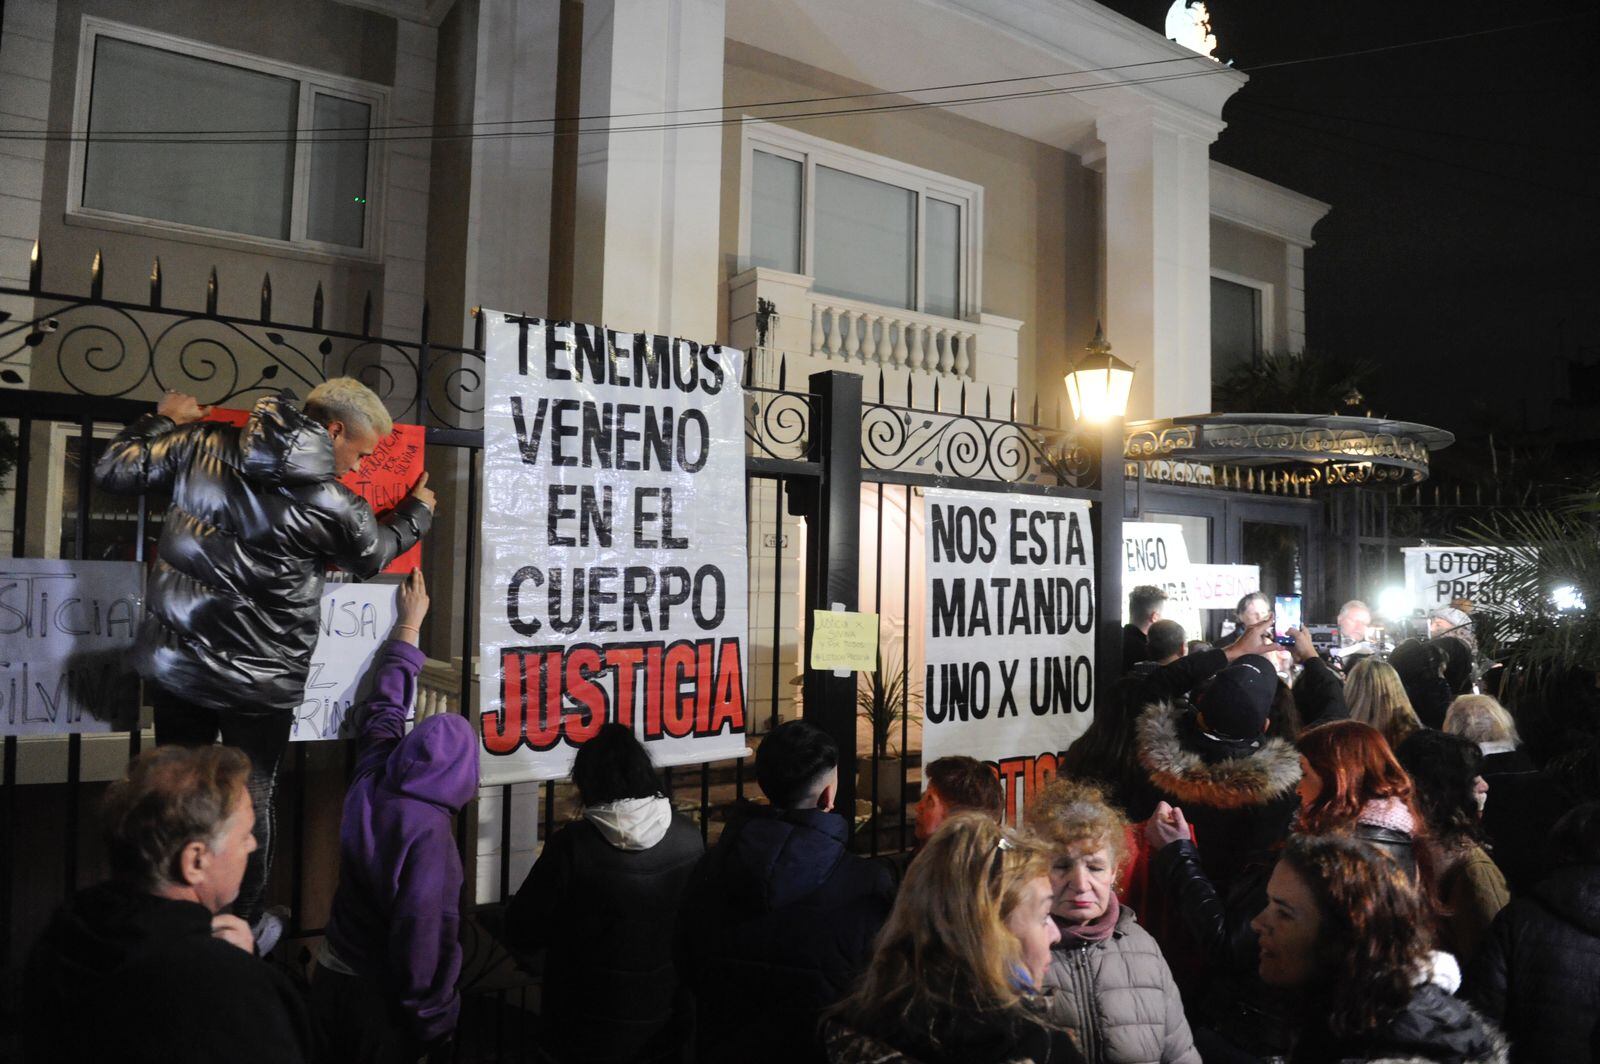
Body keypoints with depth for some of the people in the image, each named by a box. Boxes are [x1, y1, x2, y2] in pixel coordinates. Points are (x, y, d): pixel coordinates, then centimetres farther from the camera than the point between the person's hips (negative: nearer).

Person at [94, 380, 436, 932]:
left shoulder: (202, 444, -8)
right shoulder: (335, 507, -16)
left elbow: (114, 471, 4)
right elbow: (374, 553, 5)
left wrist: (163, 420, 20)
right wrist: (418, 512, 24)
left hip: (175, 666, 4)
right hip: (260, 686, -4)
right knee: (250, 803, 16)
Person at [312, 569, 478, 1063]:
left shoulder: (372, 777, -9)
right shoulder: (429, 830, -28)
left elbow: (383, 704, 8)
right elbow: (425, 933, -26)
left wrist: (409, 624, 21)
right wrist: (433, 1021, -12)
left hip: (332, 976, 7)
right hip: (378, 995, -7)